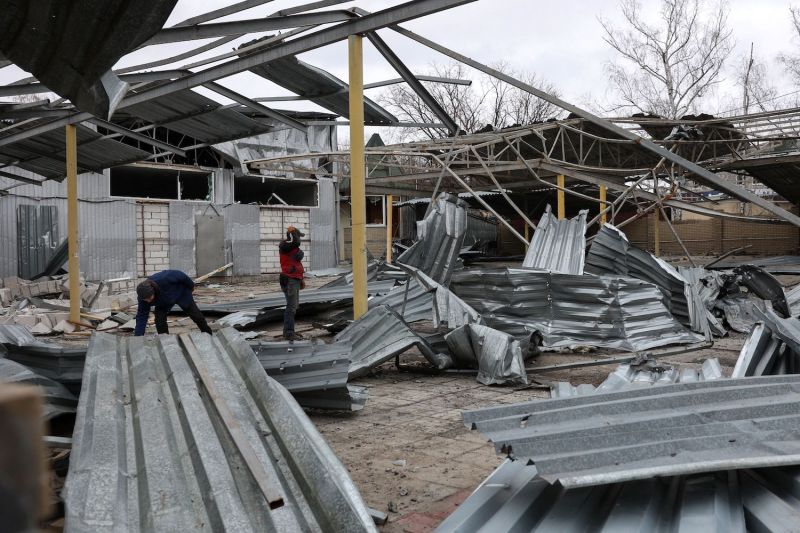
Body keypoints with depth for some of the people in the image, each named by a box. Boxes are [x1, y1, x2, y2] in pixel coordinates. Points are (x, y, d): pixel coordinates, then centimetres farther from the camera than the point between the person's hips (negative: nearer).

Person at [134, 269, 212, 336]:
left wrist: (191, 286, -10)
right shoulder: (143, 297, -31)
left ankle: (208, 335, 30)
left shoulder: (164, 279, -47)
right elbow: (141, 317, -25)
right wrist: (138, 337, -30)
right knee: (159, 320, -16)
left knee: (196, 315, 9)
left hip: (181, 293, -2)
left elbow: (181, 276, -30)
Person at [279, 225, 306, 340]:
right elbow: (296, 242, -35)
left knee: (294, 305, 15)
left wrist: (301, 279, 26)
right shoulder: (285, 245, -12)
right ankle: (288, 333, -9)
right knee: (291, 306, -11)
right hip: (289, 280, -10)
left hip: (295, 280, 10)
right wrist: (292, 232, -17)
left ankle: (288, 331, 23)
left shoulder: (293, 248, 19)